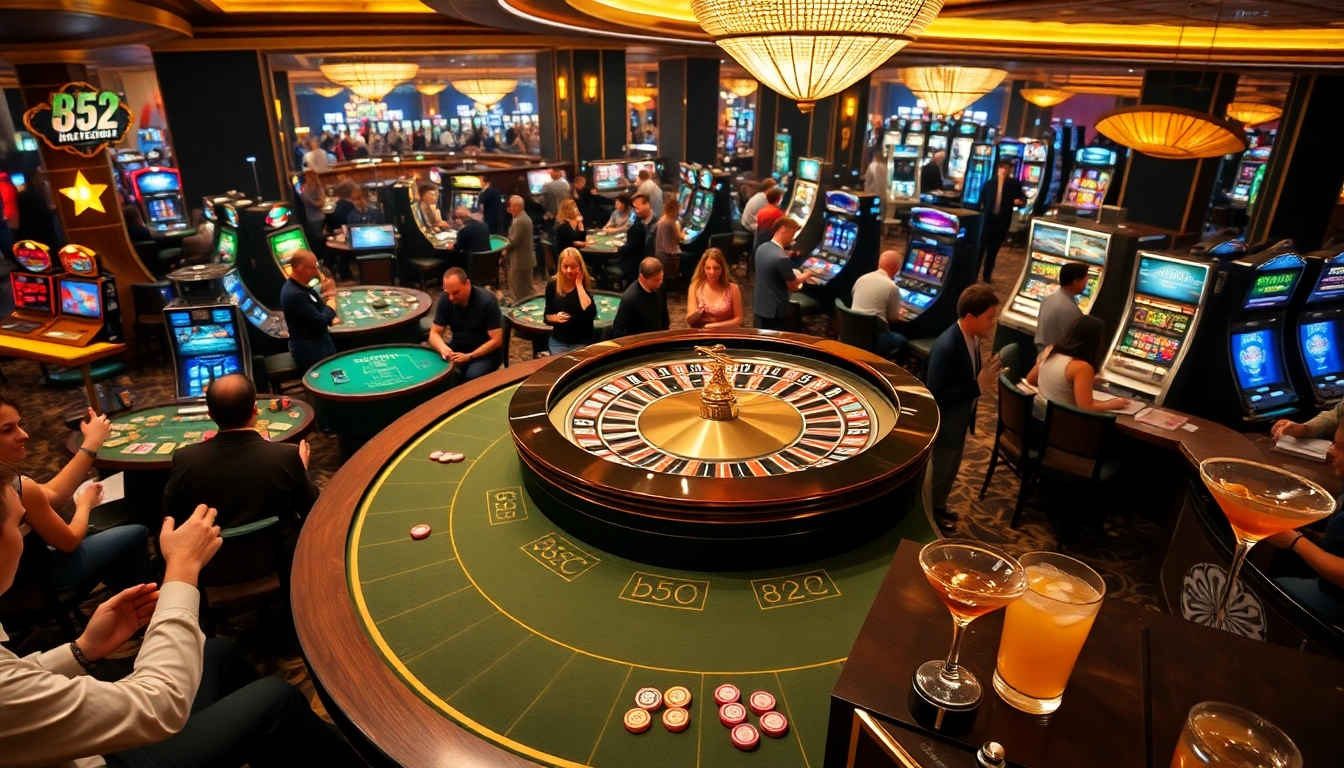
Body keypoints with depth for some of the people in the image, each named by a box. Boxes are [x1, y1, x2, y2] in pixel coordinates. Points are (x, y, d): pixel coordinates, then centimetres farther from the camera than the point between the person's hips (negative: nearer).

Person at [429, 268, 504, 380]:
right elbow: (435, 333, -6)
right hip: (458, 348, 4)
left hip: (486, 353, -4)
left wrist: (469, 357, -29)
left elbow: (496, 341, -20)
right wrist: (443, 348, -29)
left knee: (471, 376, -34)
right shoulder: (445, 299, -9)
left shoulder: (487, 301, -21)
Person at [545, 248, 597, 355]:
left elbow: (591, 313, -27)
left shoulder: (587, 284, -10)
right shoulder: (552, 285, -3)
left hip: (582, 342, -2)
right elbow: (547, 317, 5)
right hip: (558, 341, 2)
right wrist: (556, 317, -19)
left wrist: (579, 284, -22)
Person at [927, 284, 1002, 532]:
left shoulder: (972, 337, -4)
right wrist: (979, 386, -31)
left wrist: (986, 374, -10)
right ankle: (928, 515, 33)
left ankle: (938, 508, 45)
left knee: (950, 468, 25)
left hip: (959, 419, 9)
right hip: (945, 424, -9)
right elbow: (937, 394, -31)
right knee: (938, 472, 12)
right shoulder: (947, 347, -32)